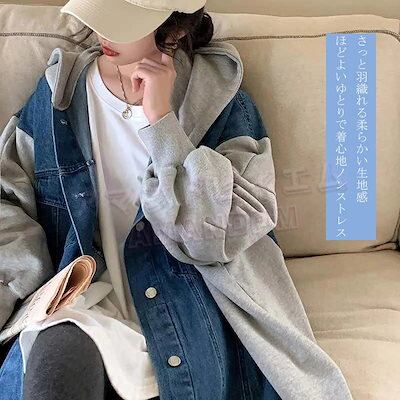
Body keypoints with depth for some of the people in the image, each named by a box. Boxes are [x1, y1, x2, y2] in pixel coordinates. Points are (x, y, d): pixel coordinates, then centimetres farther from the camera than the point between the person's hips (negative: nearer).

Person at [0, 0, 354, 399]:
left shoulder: (222, 102, -3)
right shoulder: (58, 92, 4)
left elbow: (219, 236, -13)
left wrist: (161, 122, -18)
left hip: (187, 311, -1)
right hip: (82, 305, 2)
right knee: (56, 355, -28)